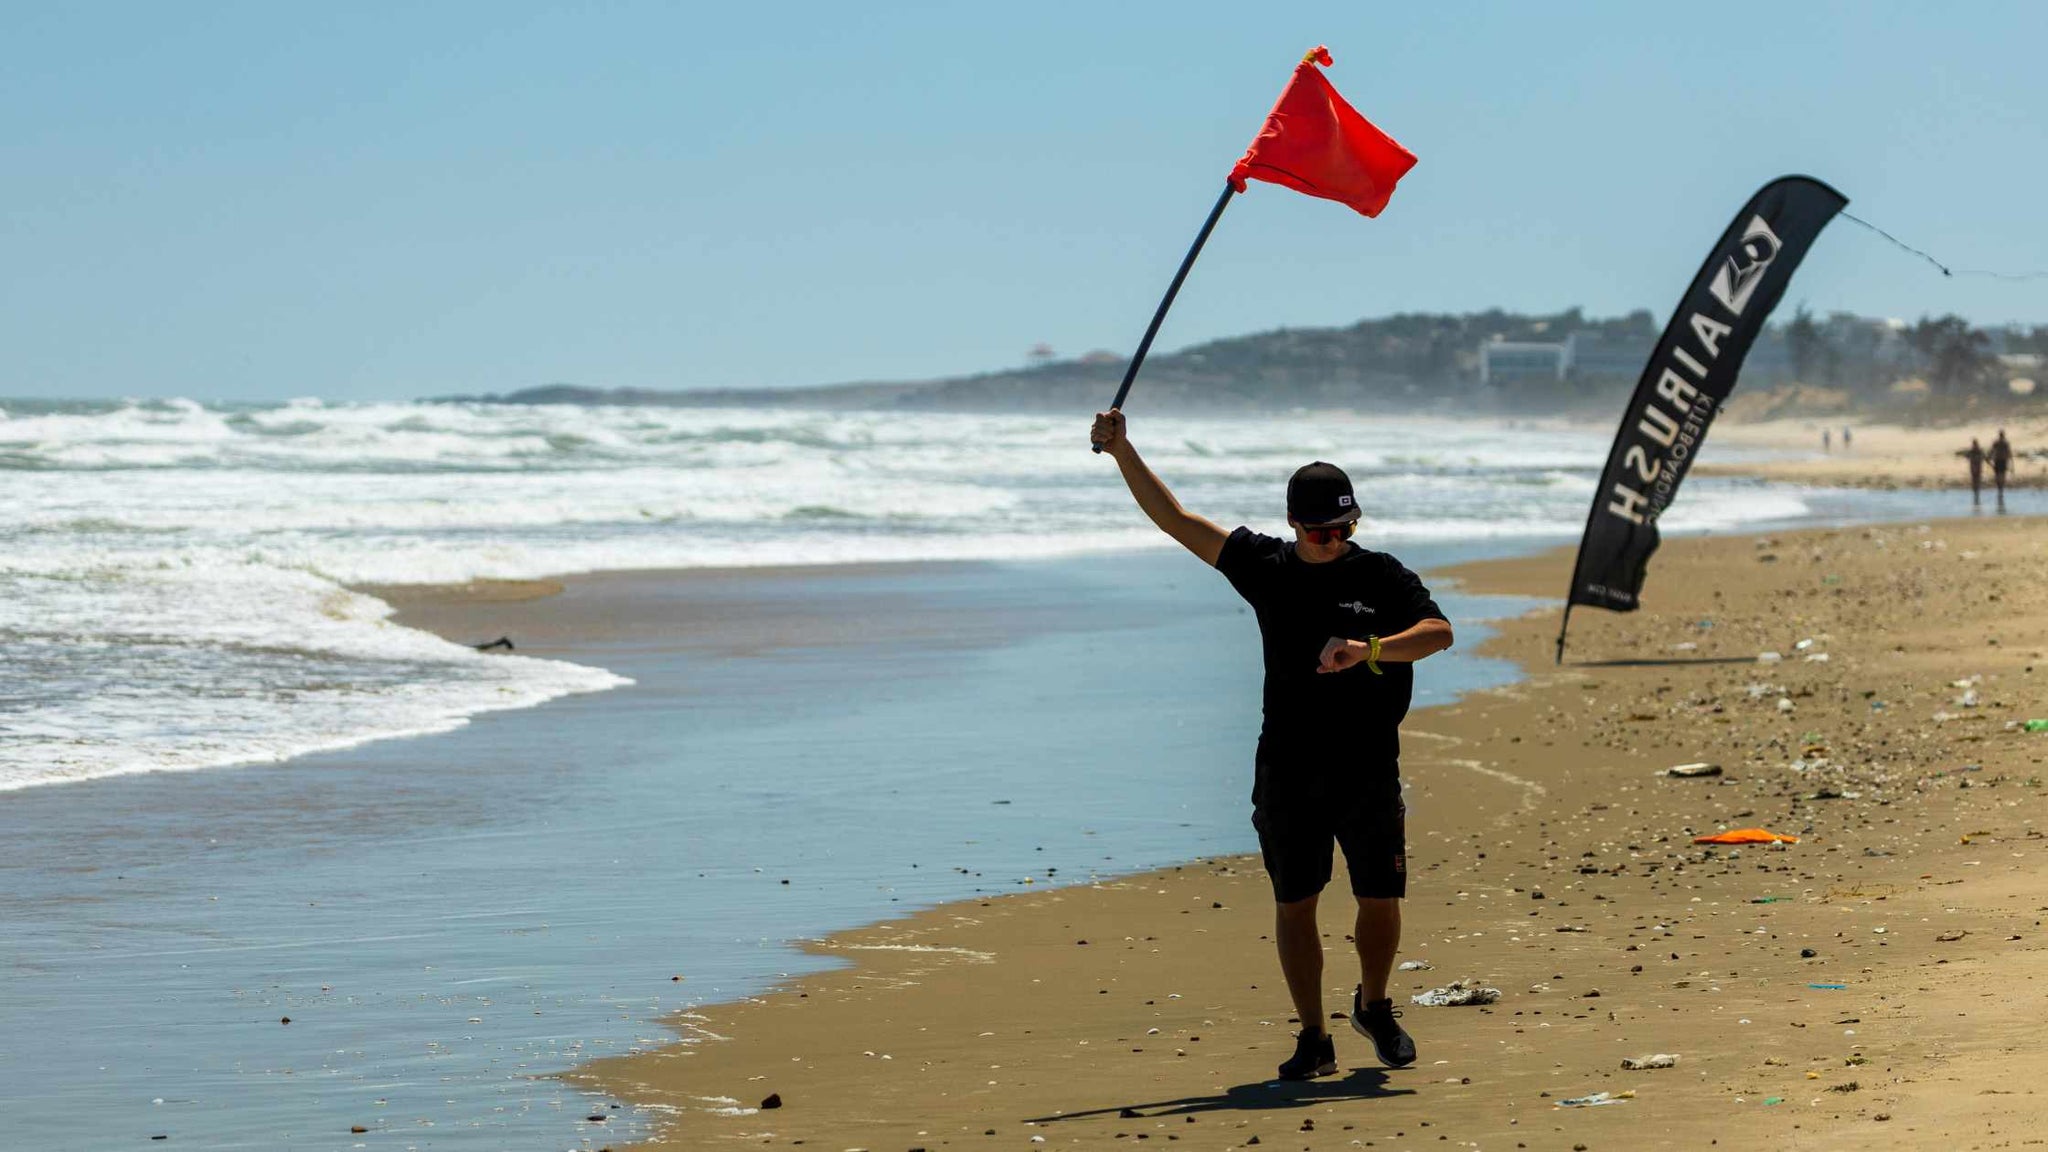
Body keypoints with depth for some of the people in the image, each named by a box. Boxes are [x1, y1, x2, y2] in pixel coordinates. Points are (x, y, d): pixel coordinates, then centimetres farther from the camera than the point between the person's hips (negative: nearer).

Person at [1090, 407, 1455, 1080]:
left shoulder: (1381, 577, -1)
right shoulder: (1267, 568, 5)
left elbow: (1439, 632, -15)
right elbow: (1175, 520, 4)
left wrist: (1368, 650, -29)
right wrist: (1122, 451, -3)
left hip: (1368, 771, -1)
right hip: (1287, 769, 1)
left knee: (1381, 901, 1)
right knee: (1294, 903, 2)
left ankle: (1374, 1007, 28)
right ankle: (1313, 1038, 11)